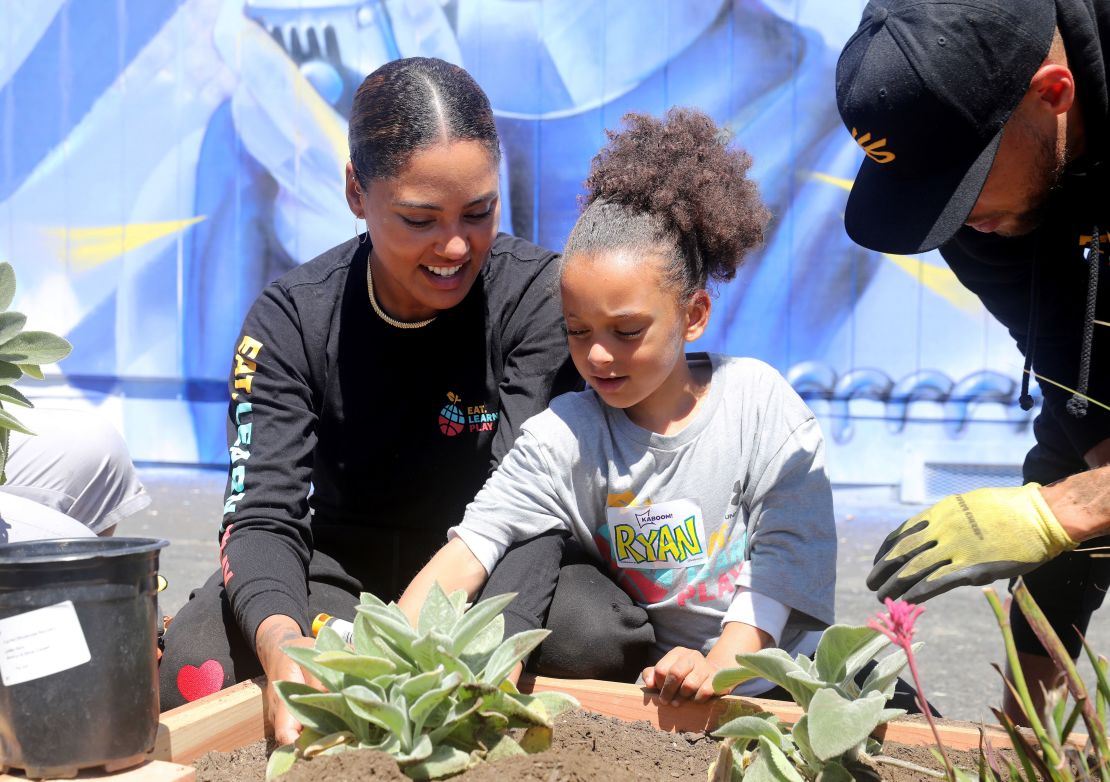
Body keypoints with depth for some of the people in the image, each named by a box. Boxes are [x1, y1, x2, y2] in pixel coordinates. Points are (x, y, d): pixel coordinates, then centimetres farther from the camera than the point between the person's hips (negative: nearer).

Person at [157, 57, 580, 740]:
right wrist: (281, 642, -43)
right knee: (195, 668, -28)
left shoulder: (539, 295, -16)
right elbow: (265, 516, -19)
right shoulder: (292, 320, -11)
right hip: (342, 566, 1)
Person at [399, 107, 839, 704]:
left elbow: (786, 551, -10)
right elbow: (467, 553, -16)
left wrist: (716, 667, -24)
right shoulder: (563, 438, -8)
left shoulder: (757, 399, -7)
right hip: (644, 679, 1)